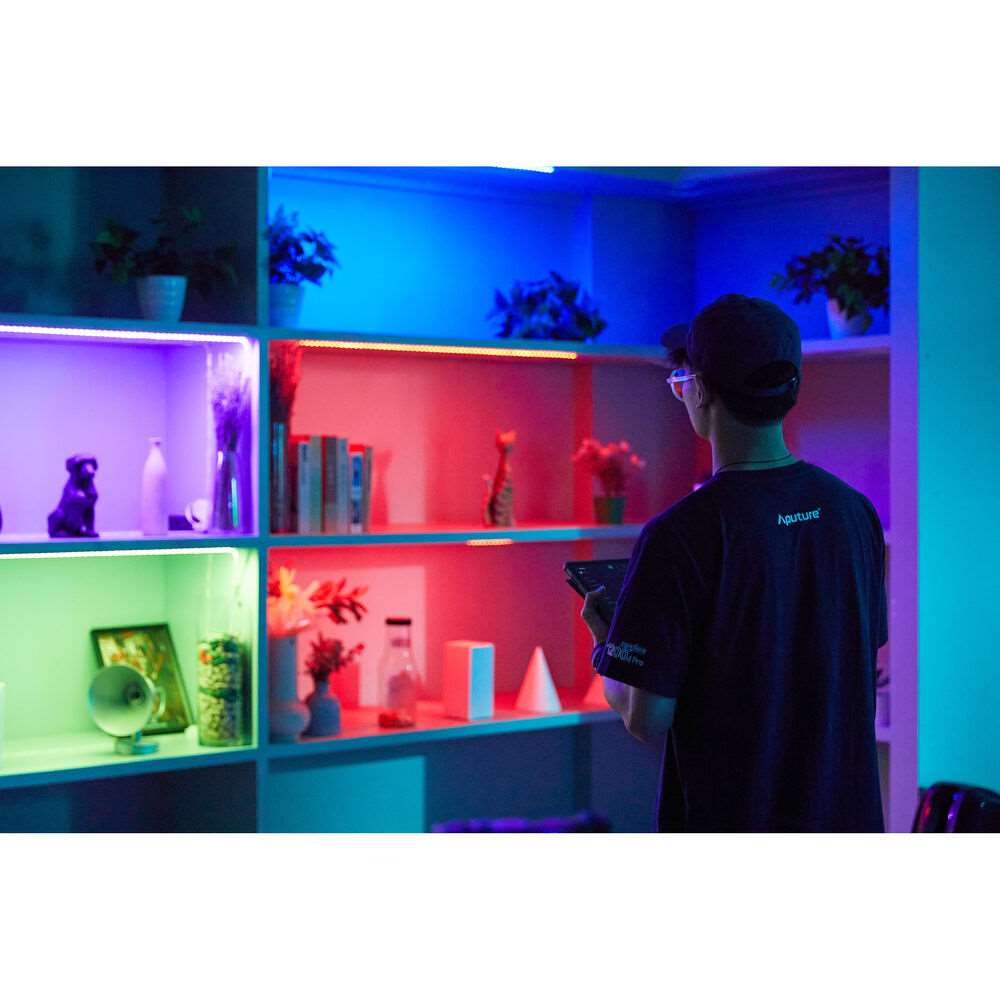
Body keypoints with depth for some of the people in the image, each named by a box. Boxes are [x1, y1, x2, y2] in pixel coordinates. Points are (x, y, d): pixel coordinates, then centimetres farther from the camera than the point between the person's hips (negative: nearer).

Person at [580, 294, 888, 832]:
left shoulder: (680, 534, -19)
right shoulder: (853, 511, -1)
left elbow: (646, 720, -18)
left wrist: (604, 652, 4)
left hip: (726, 819, -5)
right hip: (846, 815, 5)